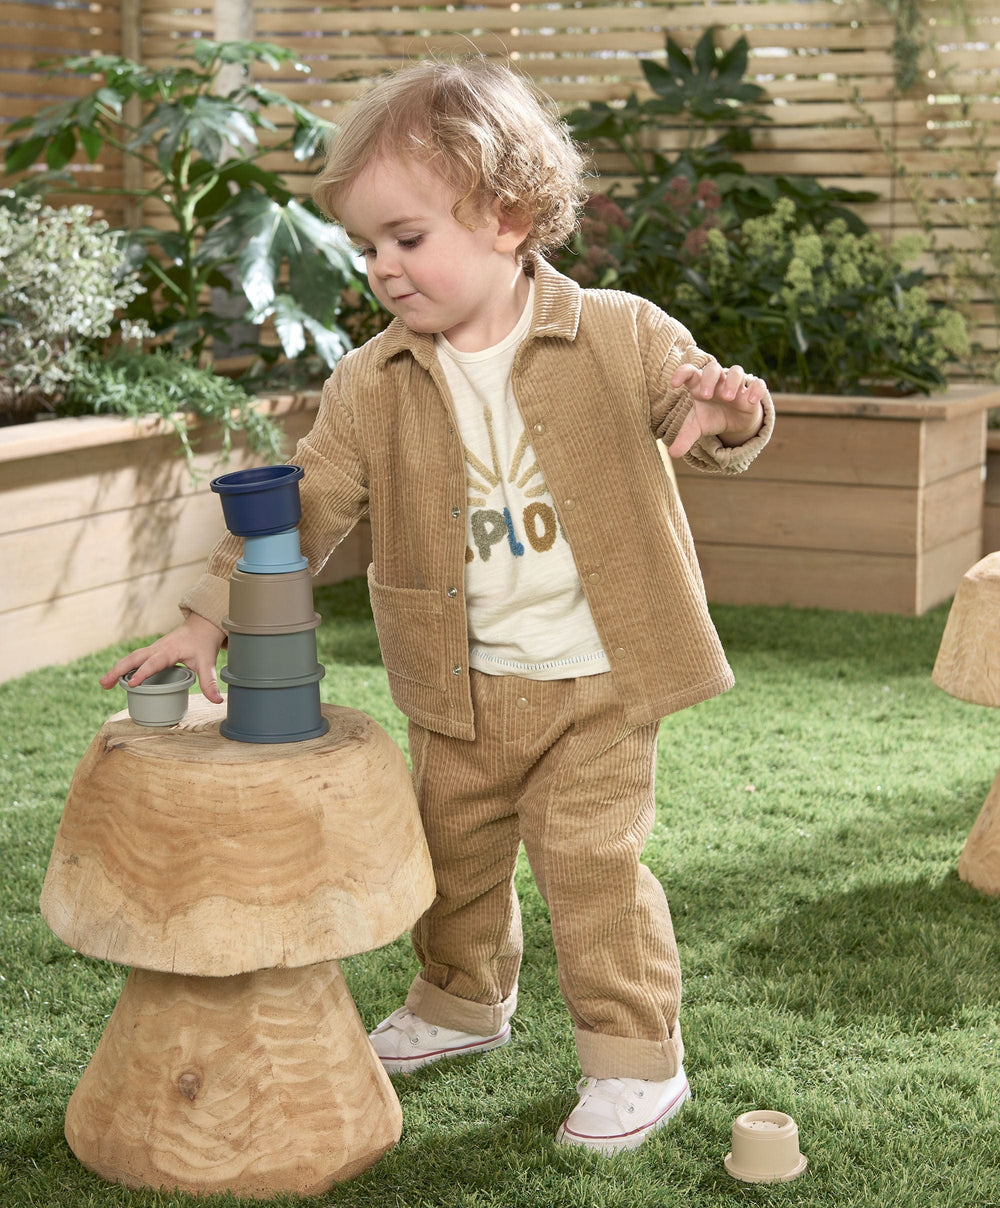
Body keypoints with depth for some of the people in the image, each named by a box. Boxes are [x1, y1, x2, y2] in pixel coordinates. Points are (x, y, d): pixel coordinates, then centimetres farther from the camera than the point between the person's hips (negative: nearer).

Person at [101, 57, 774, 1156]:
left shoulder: (621, 336, -11)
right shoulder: (372, 385, -5)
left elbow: (699, 415, -1)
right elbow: (300, 507, -3)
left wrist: (726, 418, -27)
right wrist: (207, 617, -9)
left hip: (593, 679, -4)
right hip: (460, 690, 4)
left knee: (591, 861, -4)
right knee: (453, 851, 19)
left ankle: (637, 1058, 13)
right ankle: (462, 1001, 45)